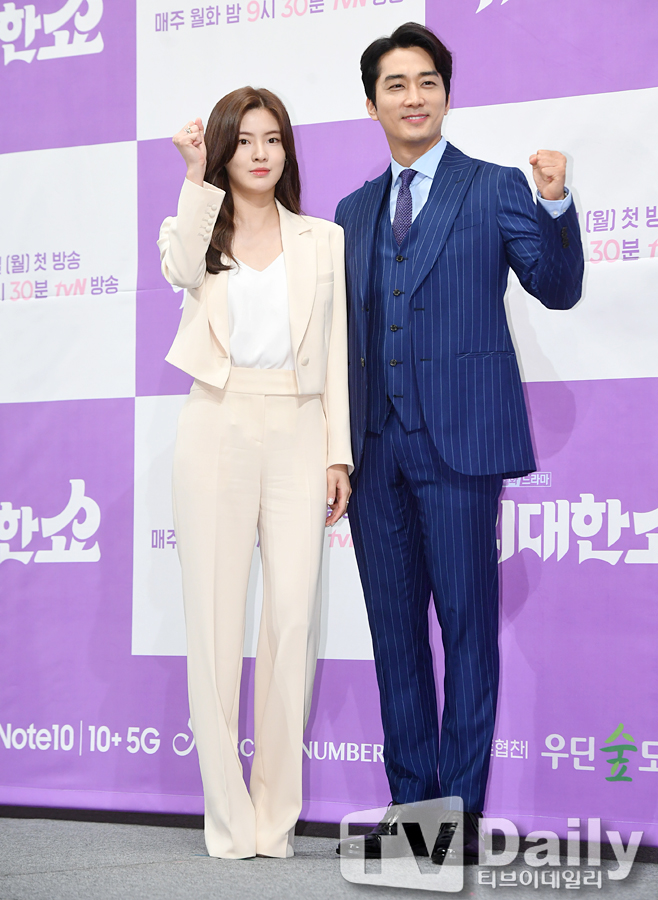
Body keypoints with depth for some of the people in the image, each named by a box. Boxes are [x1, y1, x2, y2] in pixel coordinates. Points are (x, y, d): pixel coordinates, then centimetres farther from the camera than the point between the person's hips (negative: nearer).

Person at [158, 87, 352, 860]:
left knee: (293, 612, -6)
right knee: (216, 613, -2)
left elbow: (335, 350, 10)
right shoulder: (198, 231, 11)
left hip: (299, 431, 1)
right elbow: (182, 269, -15)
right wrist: (196, 178, -19)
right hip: (219, 426, -1)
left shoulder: (323, 240, 15)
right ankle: (228, 816, 5)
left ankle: (277, 813, 4)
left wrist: (339, 451, 3)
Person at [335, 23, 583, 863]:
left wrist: (555, 204, -19)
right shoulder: (355, 209, 17)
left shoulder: (495, 189, 4)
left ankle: (463, 808, 6)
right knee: (395, 626, 9)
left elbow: (557, 288, -4)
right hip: (375, 445, 5)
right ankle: (408, 799, 18)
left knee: (466, 622, -2)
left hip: (457, 440, -5)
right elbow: (349, 329, 17)